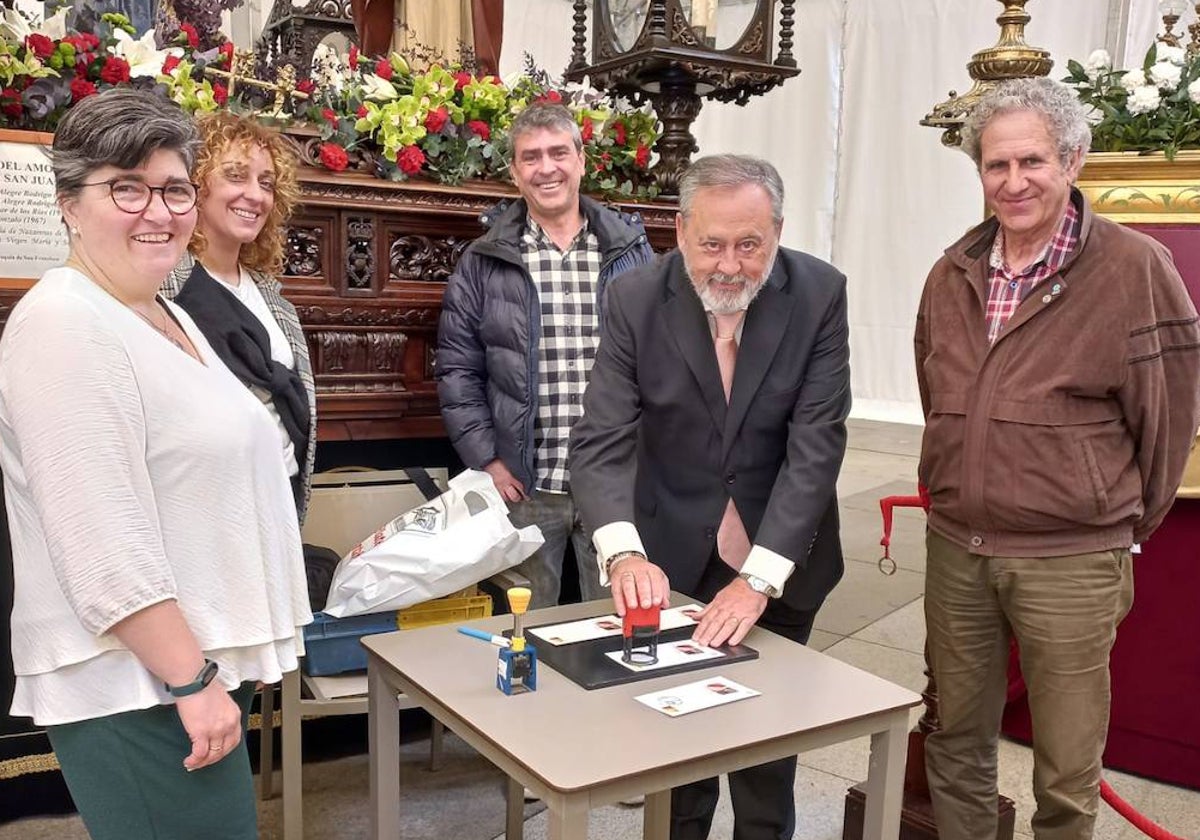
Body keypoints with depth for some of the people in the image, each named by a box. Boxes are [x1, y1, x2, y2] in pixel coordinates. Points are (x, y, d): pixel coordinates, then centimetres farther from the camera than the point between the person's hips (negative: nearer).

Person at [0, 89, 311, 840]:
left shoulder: (168, 317, 12)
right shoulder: (66, 326, -17)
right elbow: (106, 546, -23)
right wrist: (192, 680, -20)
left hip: (200, 662, 9)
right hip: (136, 684, -9)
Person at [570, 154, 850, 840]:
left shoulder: (820, 294, -15)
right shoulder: (636, 300, -14)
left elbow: (816, 445, -19)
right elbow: (602, 440, -18)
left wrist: (759, 578, -27)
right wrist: (624, 553, -35)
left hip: (780, 558, 0)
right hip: (673, 555, 0)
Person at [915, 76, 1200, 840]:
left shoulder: (1136, 268, -10)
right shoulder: (954, 271, 6)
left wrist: (1124, 524, 5)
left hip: (1071, 562, -4)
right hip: (955, 549, 5)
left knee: (1067, 773, 10)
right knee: (956, 741, 17)